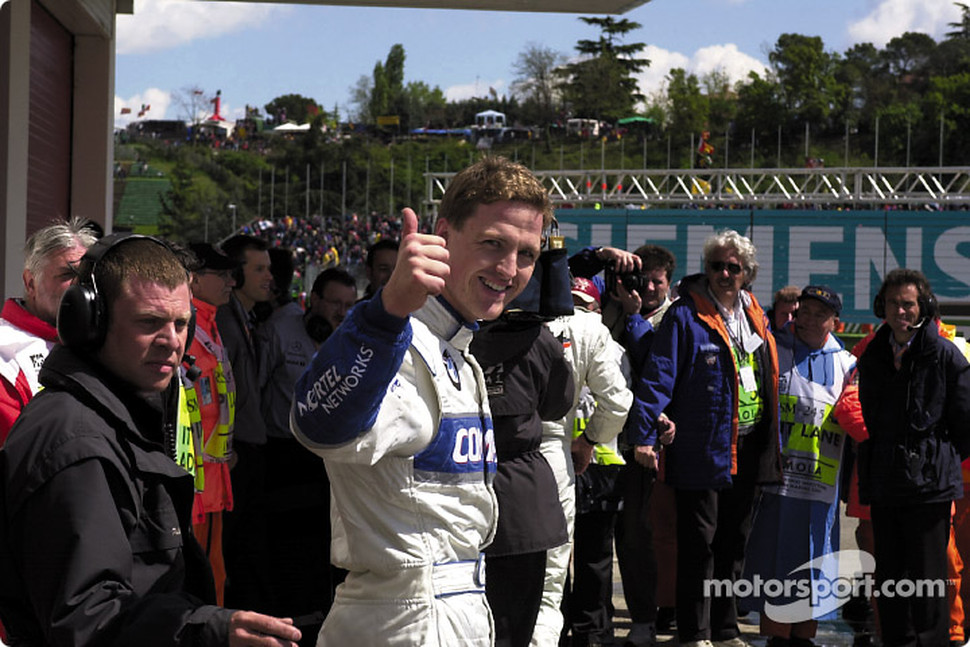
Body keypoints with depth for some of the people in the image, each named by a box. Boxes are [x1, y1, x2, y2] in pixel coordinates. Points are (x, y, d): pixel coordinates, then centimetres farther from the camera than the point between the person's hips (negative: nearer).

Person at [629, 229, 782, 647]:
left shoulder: (755, 318, 12)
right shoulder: (685, 316, -9)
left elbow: (769, 376, 20)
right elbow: (658, 377, -14)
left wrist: (771, 445, 17)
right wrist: (644, 434, -22)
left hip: (747, 451, 7)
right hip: (702, 451, -7)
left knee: (733, 543, 15)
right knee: (699, 545, -2)